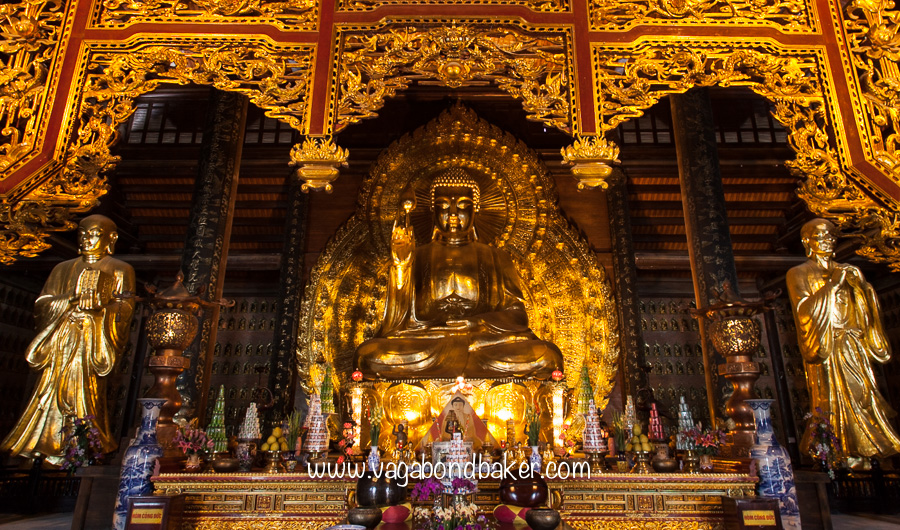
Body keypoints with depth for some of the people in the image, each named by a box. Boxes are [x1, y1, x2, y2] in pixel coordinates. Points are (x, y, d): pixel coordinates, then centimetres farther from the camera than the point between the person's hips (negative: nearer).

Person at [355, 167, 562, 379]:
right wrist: (401, 258, -8)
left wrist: (475, 324, -10)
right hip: (426, 343, 0)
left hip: (486, 342, 1)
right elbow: (401, 311, 3)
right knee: (371, 355, -30)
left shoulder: (495, 258, 18)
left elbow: (516, 313, 7)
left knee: (546, 358, -28)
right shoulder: (420, 257, 18)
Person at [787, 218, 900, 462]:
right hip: (825, 345, -5)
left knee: (861, 391, 0)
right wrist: (833, 284, -14)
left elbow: (865, 310, 12)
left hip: (852, 344, 5)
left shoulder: (847, 271, 17)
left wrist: (861, 285, -7)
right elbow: (804, 309, -11)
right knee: (831, 395, -7)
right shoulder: (798, 274, 3)